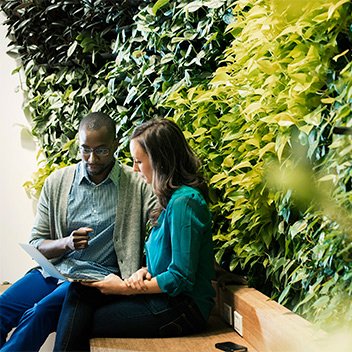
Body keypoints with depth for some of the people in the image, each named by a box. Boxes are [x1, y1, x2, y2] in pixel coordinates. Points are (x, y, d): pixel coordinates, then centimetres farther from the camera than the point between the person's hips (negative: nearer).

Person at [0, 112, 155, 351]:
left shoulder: (138, 185, -1)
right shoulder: (57, 182, 9)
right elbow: (36, 244, 10)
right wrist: (67, 243, -12)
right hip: (53, 269, 4)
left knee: (40, 312, -29)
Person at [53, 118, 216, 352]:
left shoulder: (184, 202, -18)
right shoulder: (173, 197, 14)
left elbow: (181, 278, -20)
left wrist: (126, 288, -13)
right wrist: (145, 272, 0)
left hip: (182, 309, -9)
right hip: (166, 298, 9)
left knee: (79, 324, -12)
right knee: (80, 291, -9)